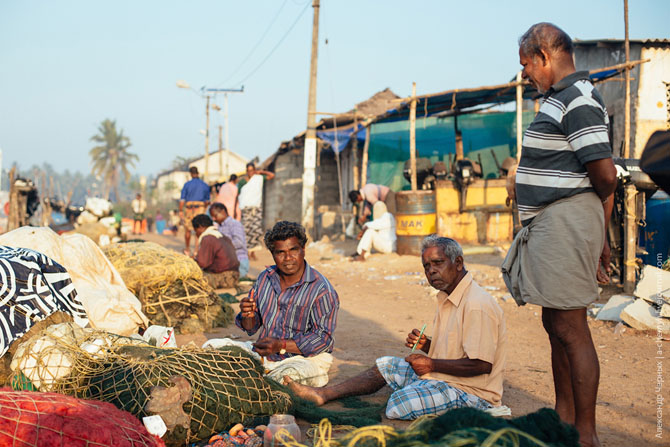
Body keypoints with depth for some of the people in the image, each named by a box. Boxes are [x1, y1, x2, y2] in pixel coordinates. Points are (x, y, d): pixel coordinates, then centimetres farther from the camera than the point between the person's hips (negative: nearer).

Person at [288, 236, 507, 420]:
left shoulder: (478, 306, -22)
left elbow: (482, 365, -27)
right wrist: (425, 345, 0)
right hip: (443, 378, 10)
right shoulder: (447, 297, 11)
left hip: (472, 393, -10)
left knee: (399, 404, -28)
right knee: (385, 365, 13)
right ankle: (324, 394, 13)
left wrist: (432, 364, -18)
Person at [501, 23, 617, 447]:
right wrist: (599, 236, 19)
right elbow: (602, 181, 19)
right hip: (550, 227, 11)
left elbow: (605, 175, -22)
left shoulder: (578, 101, -14)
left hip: (566, 221, -11)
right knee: (555, 324, 17)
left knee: (570, 329, -6)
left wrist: (577, 199, 0)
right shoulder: (561, 99, 17)